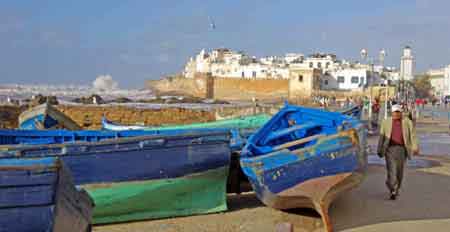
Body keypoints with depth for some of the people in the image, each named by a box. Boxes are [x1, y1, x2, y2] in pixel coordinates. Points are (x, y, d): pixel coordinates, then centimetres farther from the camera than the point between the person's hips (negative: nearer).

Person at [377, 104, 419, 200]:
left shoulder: (407, 122, 4)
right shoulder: (386, 122, 5)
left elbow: (412, 135, -1)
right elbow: (382, 137, 6)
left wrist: (415, 148, -12)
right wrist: (379, 150, 6)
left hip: (401, 149, 1)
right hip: (390, 148, -1)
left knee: (399, 171, 9)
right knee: (391, 170, -11)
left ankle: (396, 189, 30)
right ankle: (393, 191, -11)